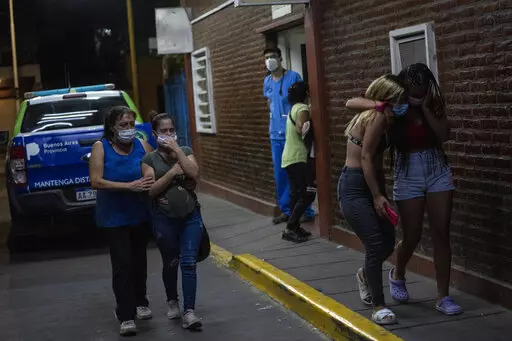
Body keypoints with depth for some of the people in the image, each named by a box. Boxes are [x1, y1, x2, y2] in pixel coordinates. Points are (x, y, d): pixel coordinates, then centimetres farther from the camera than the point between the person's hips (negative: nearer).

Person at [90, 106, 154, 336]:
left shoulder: (141, 146, -3)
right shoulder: (101, 147, -11)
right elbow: (96, 181, -19)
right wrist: (129, 186, -27)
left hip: (140, 214, 4)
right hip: (115, 216, -3)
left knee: (139, 259, 17)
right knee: (122, 264, -8)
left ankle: (140, 303, 35)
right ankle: (126, 316, -4)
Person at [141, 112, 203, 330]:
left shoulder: (186, 151, 4)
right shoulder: (149, 159, -2)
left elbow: (194, 173, -15)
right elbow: (151, 190, -11)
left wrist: (177, 150, -15)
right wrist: (173, 171, -14)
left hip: (191, 217, 1)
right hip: (164, 219, -1)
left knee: (189, 263, -6)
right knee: (170, 263, 13)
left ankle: (189, 312, -8)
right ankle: (172, 302, 35)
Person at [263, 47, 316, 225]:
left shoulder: (293, 77, -8)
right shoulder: (267, 81, 11)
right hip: (276, 133, 6)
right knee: (280, 173, 10)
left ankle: (306, 211, 3)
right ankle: (286, 209, 21)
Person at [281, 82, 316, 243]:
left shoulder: (294, 108, 17)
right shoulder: (303, 108, -12)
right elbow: (300, 129, -23)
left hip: (289, 157, 10)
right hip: (298, 157, -10)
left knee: (296, 193, 12)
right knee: (308, 194, -10)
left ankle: (294, 227, 14)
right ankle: (290, 228, -12)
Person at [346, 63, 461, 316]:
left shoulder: (435, 103, -1)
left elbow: (444, 135, -14)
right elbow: (353, 102, -13)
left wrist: (425, 108, -18)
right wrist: (376, 104, -30)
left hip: (438, 171, 2)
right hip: (409, 175, -2)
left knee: (441, 234, -1)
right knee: (412, 237, 3)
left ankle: (443, 296, 4)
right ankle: (397, 275, 35)